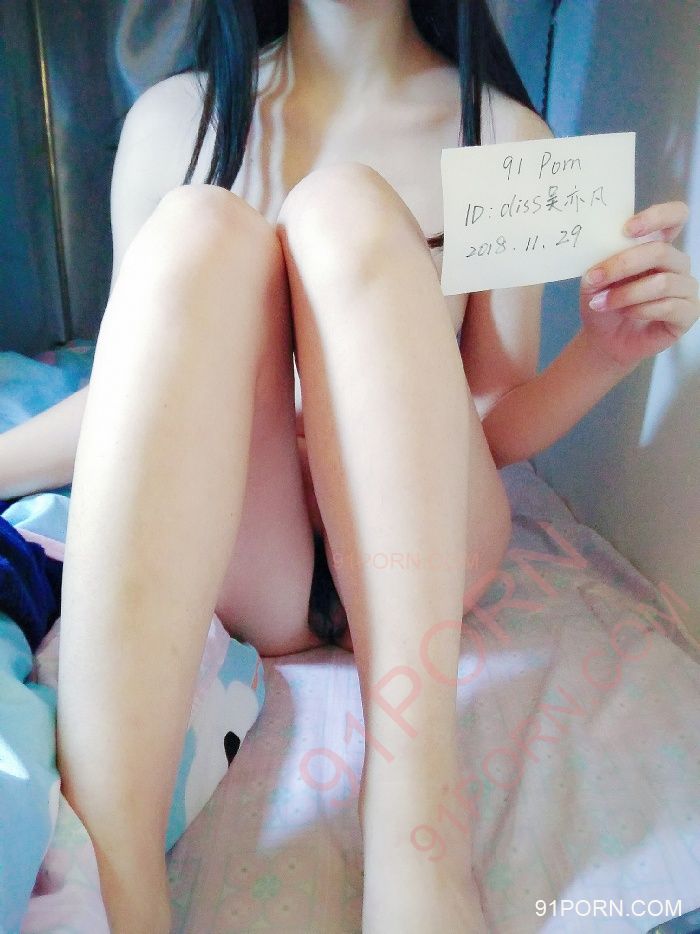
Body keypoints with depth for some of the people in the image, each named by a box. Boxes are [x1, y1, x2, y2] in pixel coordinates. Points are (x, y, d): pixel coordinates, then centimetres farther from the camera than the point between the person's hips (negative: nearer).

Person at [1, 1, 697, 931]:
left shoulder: (504, 133, 5)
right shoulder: (171, 119, 7)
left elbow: (496, 427, 4)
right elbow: (130, 387, 8)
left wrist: (606, 351, -14)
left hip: (424, 555, 0)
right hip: (236, 565, 1)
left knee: (346, 208, -21)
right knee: (199, 228, -22)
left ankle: (415, 836, -31)